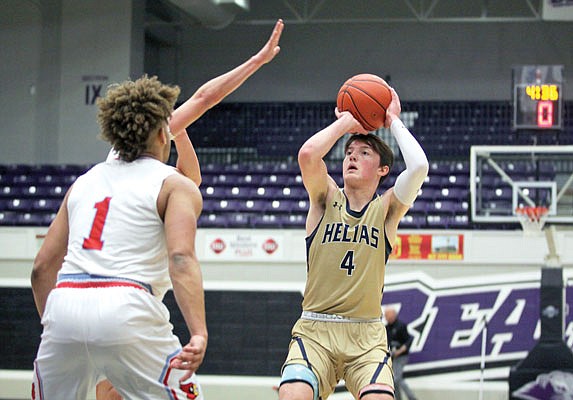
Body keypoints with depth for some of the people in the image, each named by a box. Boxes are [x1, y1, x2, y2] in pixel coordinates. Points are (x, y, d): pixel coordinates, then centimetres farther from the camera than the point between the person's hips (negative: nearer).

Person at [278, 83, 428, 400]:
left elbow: (418, 167, -12)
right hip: (314, 330, 0)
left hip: (366, 335, 0)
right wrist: (345, 123, 1)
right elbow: (307, 154, -13)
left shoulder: (386, 209, 6)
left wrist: (393, 122, 2)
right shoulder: (326, 199, 7)